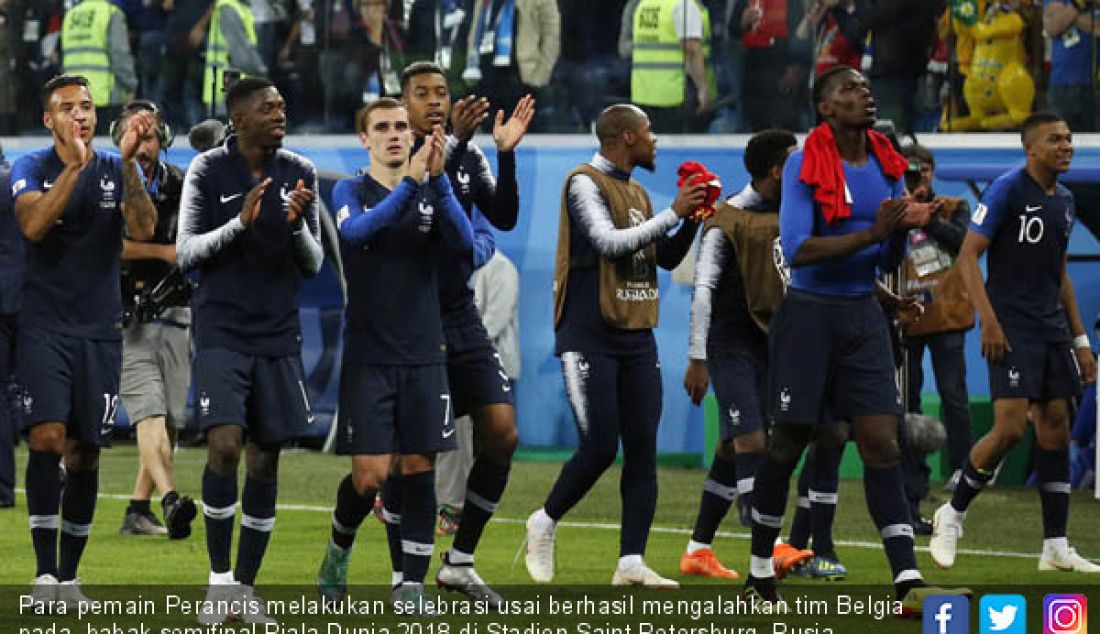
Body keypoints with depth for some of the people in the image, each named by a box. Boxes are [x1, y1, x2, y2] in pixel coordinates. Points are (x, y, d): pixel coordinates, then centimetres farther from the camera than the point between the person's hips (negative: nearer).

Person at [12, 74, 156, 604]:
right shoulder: (32, 167, 1)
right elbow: (33, 226, -19)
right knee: (47, 438, -19)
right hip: (44, 327, -3)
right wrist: (73, 166, -27)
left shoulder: (118, 170, 6)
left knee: (85, 456, 5)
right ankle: (45, 573, -20)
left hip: (99, 332, 3)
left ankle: (69, 575, 14)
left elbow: (144, 230, -10)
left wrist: (129, 163, -21)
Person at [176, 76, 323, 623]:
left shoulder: (298, 172, 4)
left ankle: (246, 588, 12)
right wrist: (239, 223, -21)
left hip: (277, 335, 3)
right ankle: (219, 579, -7)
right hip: (222, 331, -3)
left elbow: (313, 265, 6)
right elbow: (185, 253, -6)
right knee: (225, 445, -18)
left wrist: (296, 224, -15)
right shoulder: (208, 170, -4)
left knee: (265, 460, 3)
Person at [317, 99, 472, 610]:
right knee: (369, 474, -6)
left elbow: (463, 241, -12)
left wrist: (437, 178, -25)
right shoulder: (350, 191, 2)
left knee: (419, 469, -1)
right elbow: (357, 230, -20)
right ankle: (338, 551, 22)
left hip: (423, 357, 2)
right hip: (368, 357, -2)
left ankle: (412, 586, 5)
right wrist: (408, 183, -31)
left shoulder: (431, 194, 7)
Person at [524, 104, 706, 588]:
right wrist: (673, 212, -18)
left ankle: (631, 562, -2)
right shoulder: (586, 184, -9)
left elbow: (666, 258, 23)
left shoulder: (635, 192, 16)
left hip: (636, 338, 8)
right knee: (599, 447, -11)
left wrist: (691, 221, 6)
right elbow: (610, 243, -22)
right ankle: (544, 523, 13)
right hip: (591, 338, -8)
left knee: (642, 449, -1)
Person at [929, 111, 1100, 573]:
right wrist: (989, 321, -19)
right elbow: (968, 255, -11)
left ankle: (1055, 548, 7)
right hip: (1012, 329, -8)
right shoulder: (1008, 189, -9)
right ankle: (952, 514, 4)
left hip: (1053, 331, 8)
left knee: (1056, 429, 4)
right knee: (1010, 427, -16)